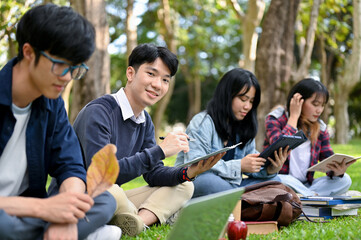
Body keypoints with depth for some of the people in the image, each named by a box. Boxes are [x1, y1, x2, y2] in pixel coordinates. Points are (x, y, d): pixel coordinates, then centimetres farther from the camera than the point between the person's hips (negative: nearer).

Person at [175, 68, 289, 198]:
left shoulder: (244, 128, 15)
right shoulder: (202, 122, -9)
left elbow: (251, 165, 11)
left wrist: (270, 169, -13)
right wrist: (239, 166, -26)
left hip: (227, 186, 7)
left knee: (272, 180, -8)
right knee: (207, 181, -39)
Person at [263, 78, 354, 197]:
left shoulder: (320, 128, 9)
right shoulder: (275, 119, -4)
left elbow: (329, 162, 5)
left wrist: (337, 172, -20)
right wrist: (294, 116, -14)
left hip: (304, 186, 5)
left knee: (344, 180, -15)